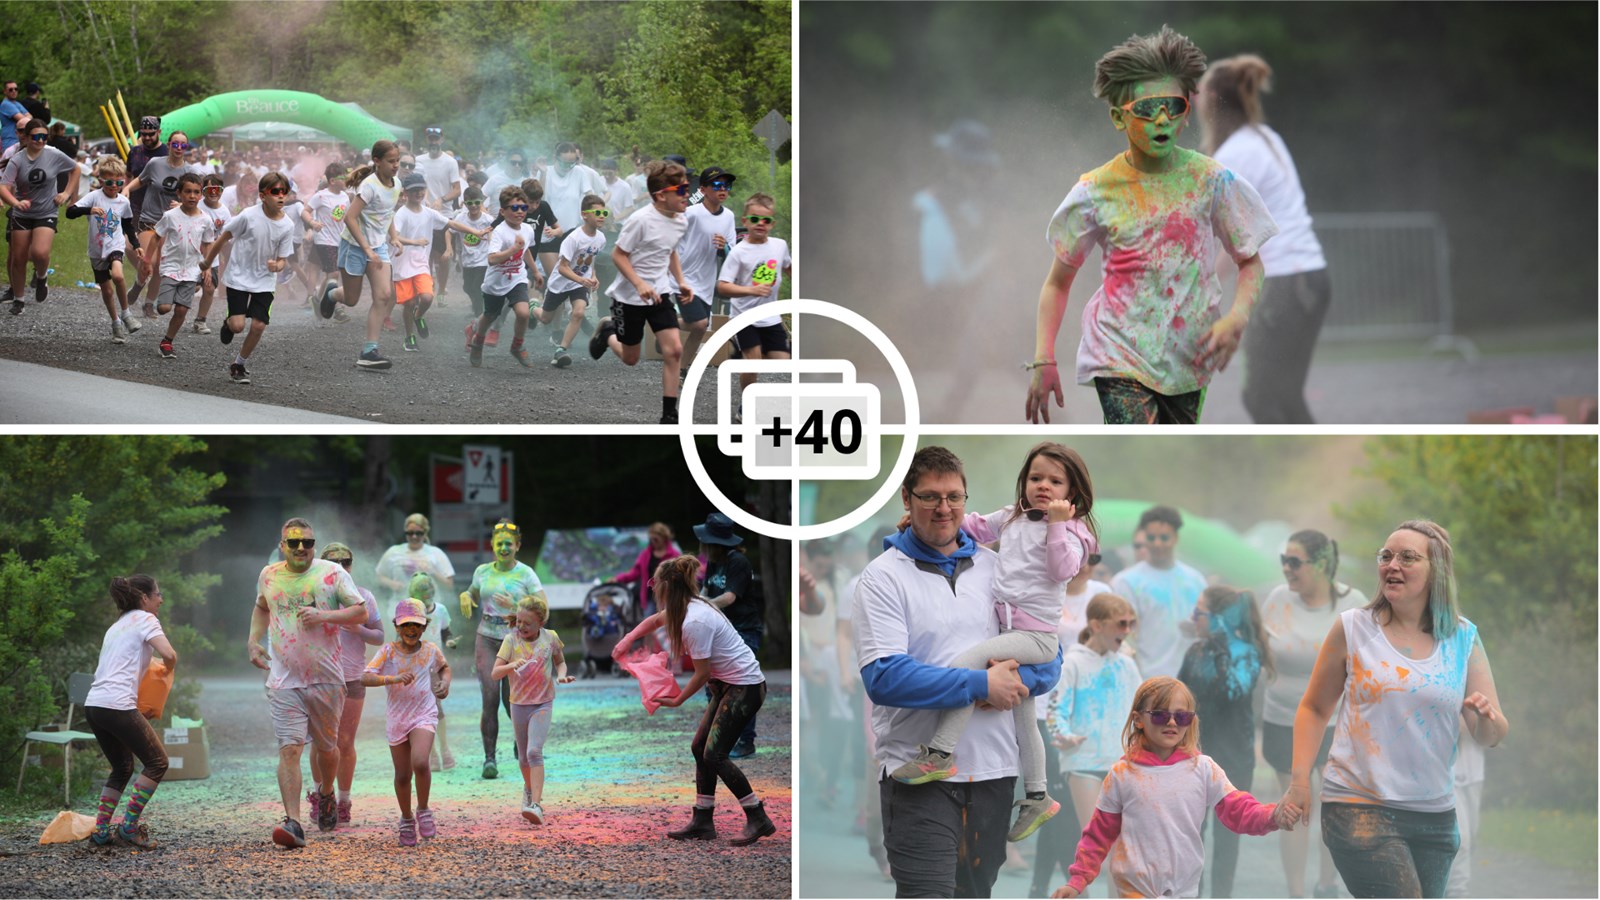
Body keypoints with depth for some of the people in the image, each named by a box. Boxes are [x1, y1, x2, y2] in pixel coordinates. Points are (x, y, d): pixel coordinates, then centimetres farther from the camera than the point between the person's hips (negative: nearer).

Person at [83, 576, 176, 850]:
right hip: (118, 706, -8)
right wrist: (169, 668, 10)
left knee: (122, 768, 21)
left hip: (93, 704, 8)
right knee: (157, 762, 4)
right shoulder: (145, 619, 1)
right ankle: (130, 825, -2)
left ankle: (101, 830, 15)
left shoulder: (117, 625, 26)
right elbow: (168, 654, -14)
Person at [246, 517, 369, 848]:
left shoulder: (332, 573, -2)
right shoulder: (269, 576, 8)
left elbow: (361, 612, -3)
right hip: (284, 681, 1)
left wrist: (324, 615, -17)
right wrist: (253, 640, 12)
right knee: (289, 749, -13)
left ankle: (326, 794, 45)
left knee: (326, 747, 14)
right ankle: (293, 823, -18)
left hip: (326, 680, -1)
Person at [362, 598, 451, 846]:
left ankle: (423, 811, -3)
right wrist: (392, 679, -32)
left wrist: (445, 682, 3)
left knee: (420, 763, -25)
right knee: (402, 776, 8)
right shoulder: (389, 651, -6)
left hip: (424, 716, -1)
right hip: (397, 719, 1)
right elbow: (365, 677, -18)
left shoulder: (431, 651, 1)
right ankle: (406, 820, 31)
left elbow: (444, 667, 24)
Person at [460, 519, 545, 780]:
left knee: (511, 700, -1)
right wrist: (465, 596, 2)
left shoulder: (525, 574, -2)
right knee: (490, 698, -12)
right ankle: (489, 758, -9)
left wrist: (514, 606, -21)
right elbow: (472, 594, 26)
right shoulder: (482, 572, 8)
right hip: (487, 640, 2)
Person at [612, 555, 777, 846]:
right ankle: (702, 822, 12)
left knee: (714, 753, -12)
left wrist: (677, 700, -3)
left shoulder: (694, 623, -24)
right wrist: (627, 640, 14)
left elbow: (702, 673, -17)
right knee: (700, 747, 9)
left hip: (745, 687, -10)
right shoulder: (686, 608, 6)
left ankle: (758, 820, -8)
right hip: (727, 685, 10)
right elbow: (654, 620, 27)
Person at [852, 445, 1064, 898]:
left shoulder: (995, 568, 11)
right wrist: (982, 684, -16)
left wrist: (1017, 680, -13)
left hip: (993, 770, 5)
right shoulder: (883, 577, -4)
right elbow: (883, 677, -16)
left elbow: (1049, 660, 11)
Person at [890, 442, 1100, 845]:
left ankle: (940, 753, -27)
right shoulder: (1012, 518, 14)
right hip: (1008, 627, 8)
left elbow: (1062, 570, -20)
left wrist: (1056, 525, -29)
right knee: (1023, 718, 16)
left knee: (969, 659, -28)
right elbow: (977, 527, 27)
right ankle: (1037, 797, 30)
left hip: (1037, 633, -8)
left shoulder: (1070, 531, -6)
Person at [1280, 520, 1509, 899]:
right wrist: (1300, 781, -3)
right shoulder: (1353, 628, -2)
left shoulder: (1463, 639, 5)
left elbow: (1492, 737, 5)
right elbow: (1314, 709, 6)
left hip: (1435, 813, 4)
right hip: (1358, 807, -4)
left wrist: (1487, 718, -18)